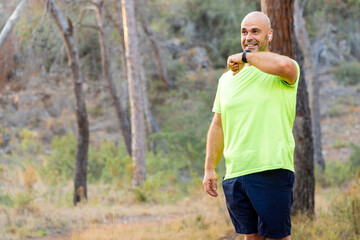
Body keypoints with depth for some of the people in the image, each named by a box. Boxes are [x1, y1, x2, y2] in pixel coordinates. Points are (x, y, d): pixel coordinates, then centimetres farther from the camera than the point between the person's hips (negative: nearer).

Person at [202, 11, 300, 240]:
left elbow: (284, 66, -29)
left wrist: (245, 56, -14)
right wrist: (209, 168, 15)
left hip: (272, 171, -5)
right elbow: (218, 126, 22)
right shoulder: (227, 78, 17)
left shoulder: (281, 74, -2)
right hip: (235, 174, 5)